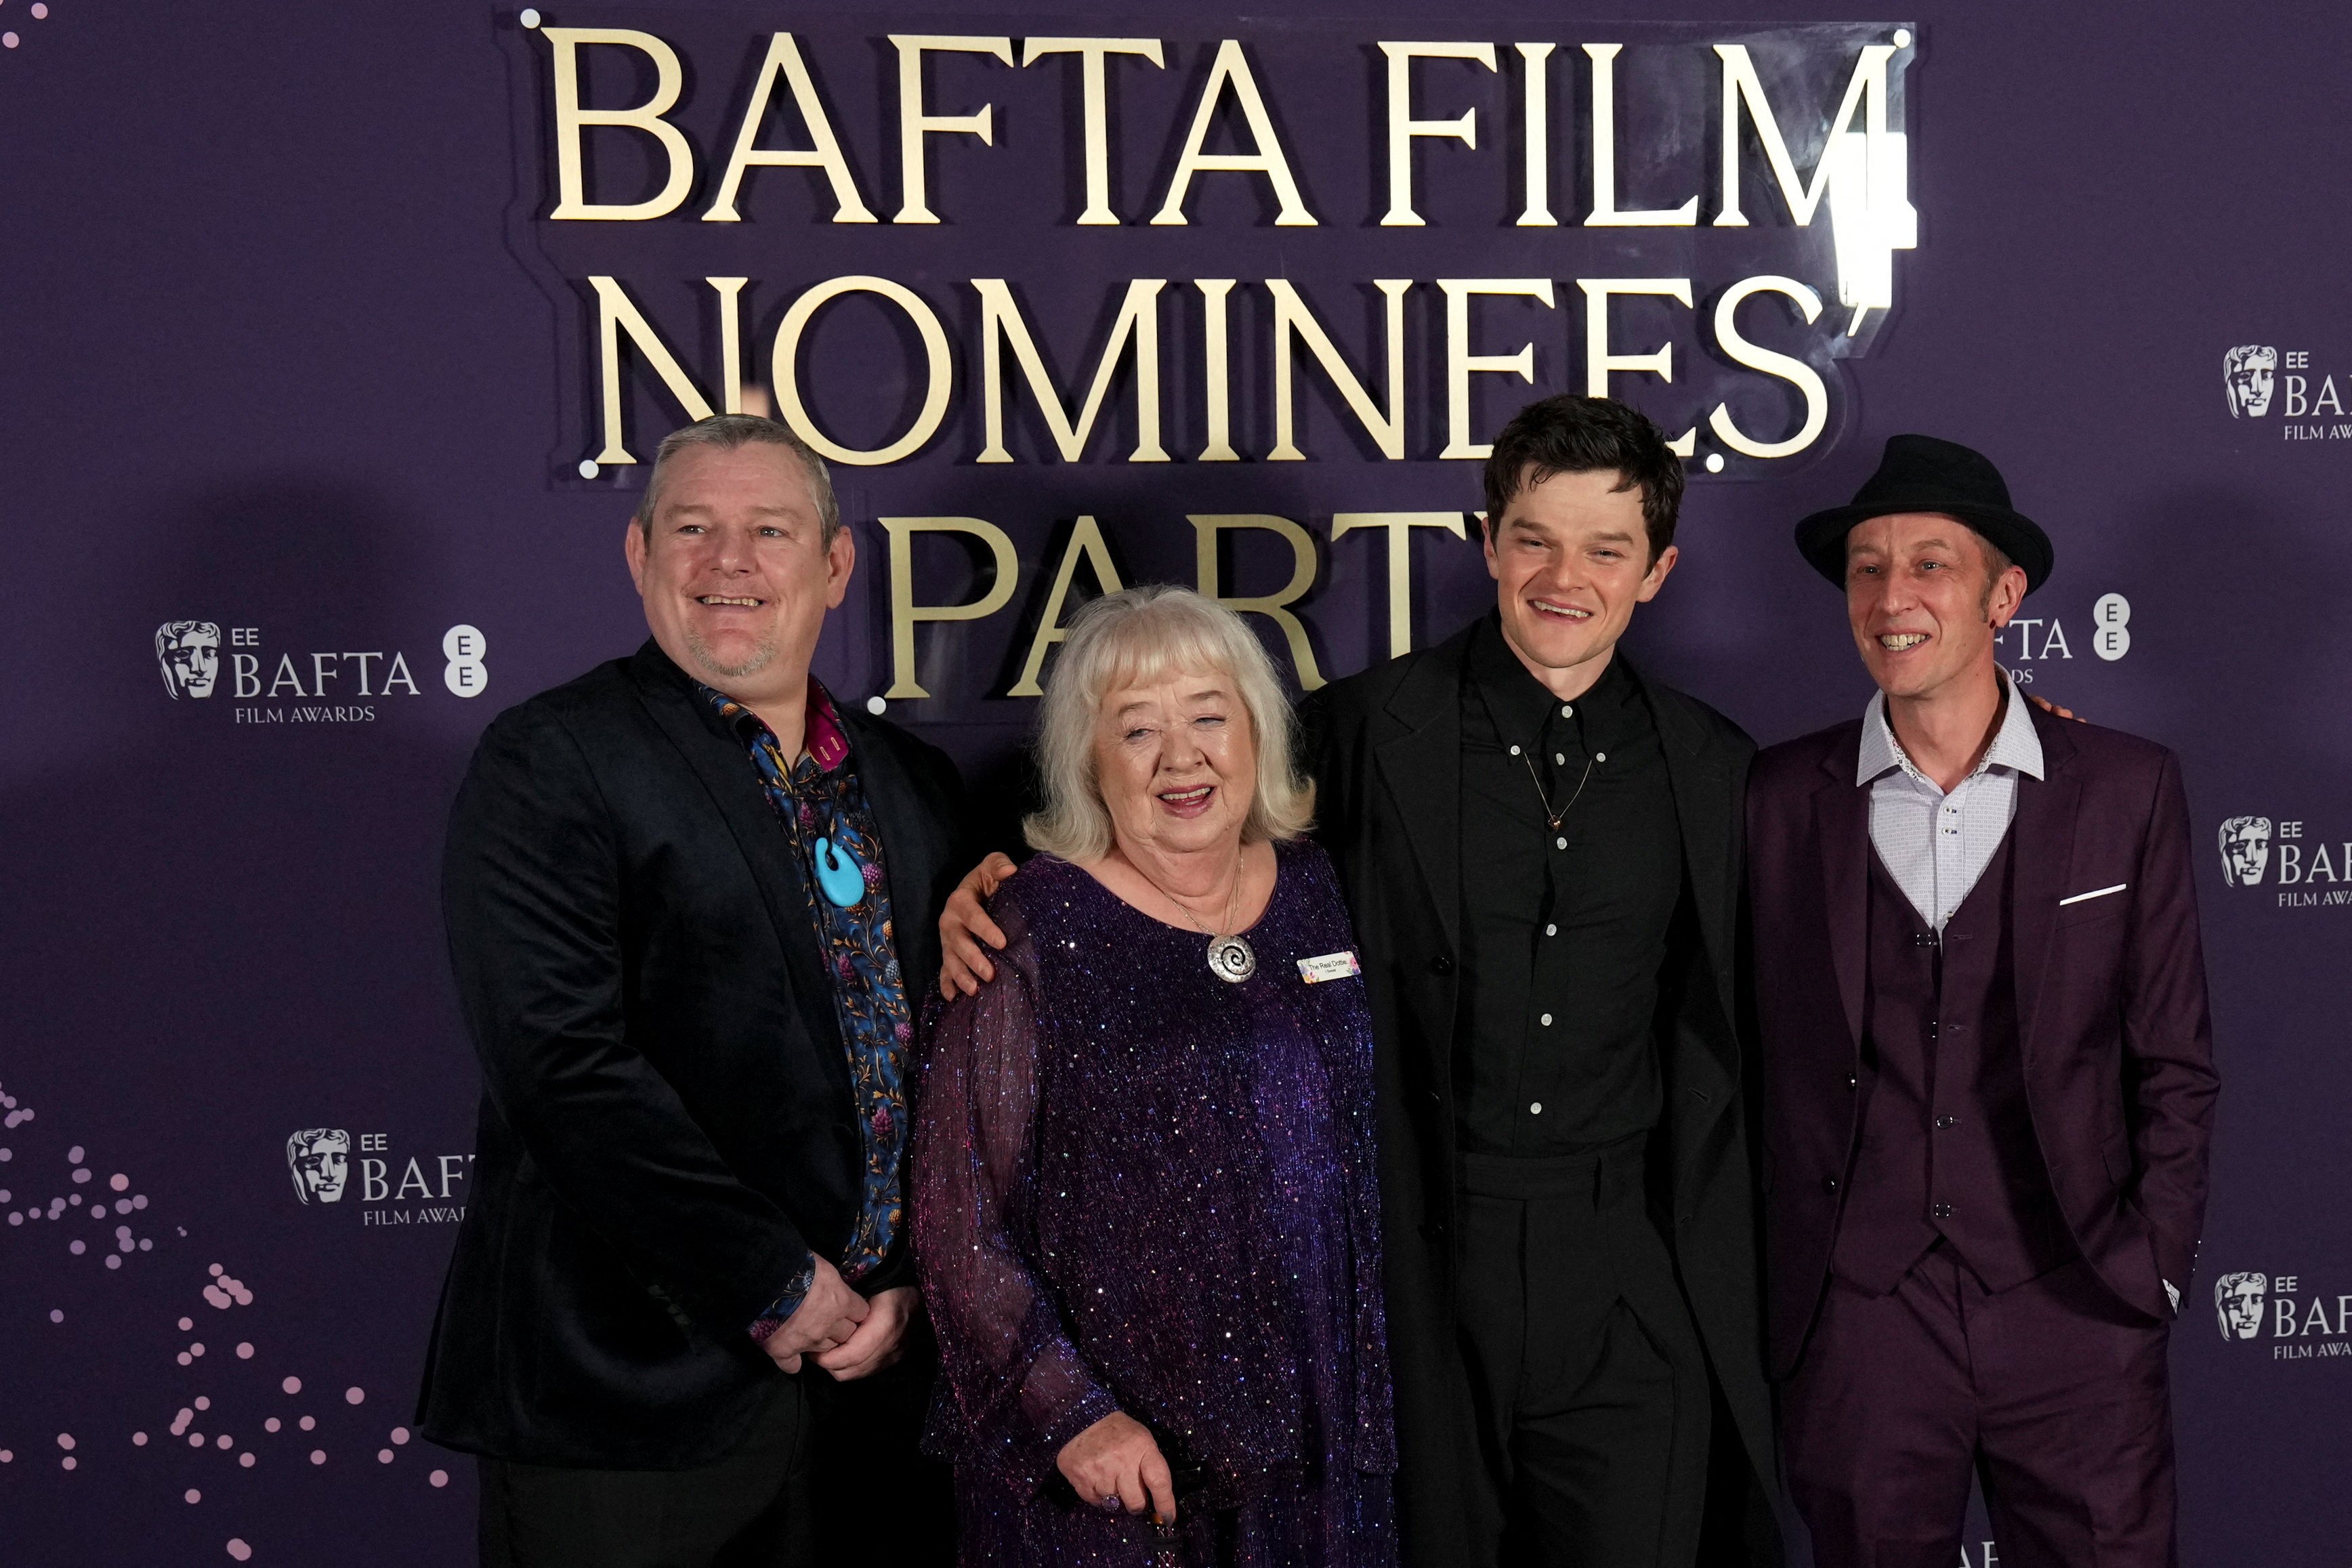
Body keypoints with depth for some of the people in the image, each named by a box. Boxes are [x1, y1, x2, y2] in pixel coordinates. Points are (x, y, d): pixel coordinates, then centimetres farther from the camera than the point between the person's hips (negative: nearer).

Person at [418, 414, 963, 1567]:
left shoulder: (912, 782, 11)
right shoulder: (549, 761, -7)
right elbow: (566, 1063, -16)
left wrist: (912, 1283, -1)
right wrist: (776, 1286, -15)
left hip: (874, 1374, 5)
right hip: (633, 1387, -5)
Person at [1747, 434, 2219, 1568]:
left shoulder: (2127, 790, 1)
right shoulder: (1778, 801, -1)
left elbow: (2172, 1062, 5)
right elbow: (1749, 1057, 3)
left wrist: (2153, 1266, 1)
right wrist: (1773, 1288, 3)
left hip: (2075, 1321, 0)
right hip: (1852, 1333, 0)